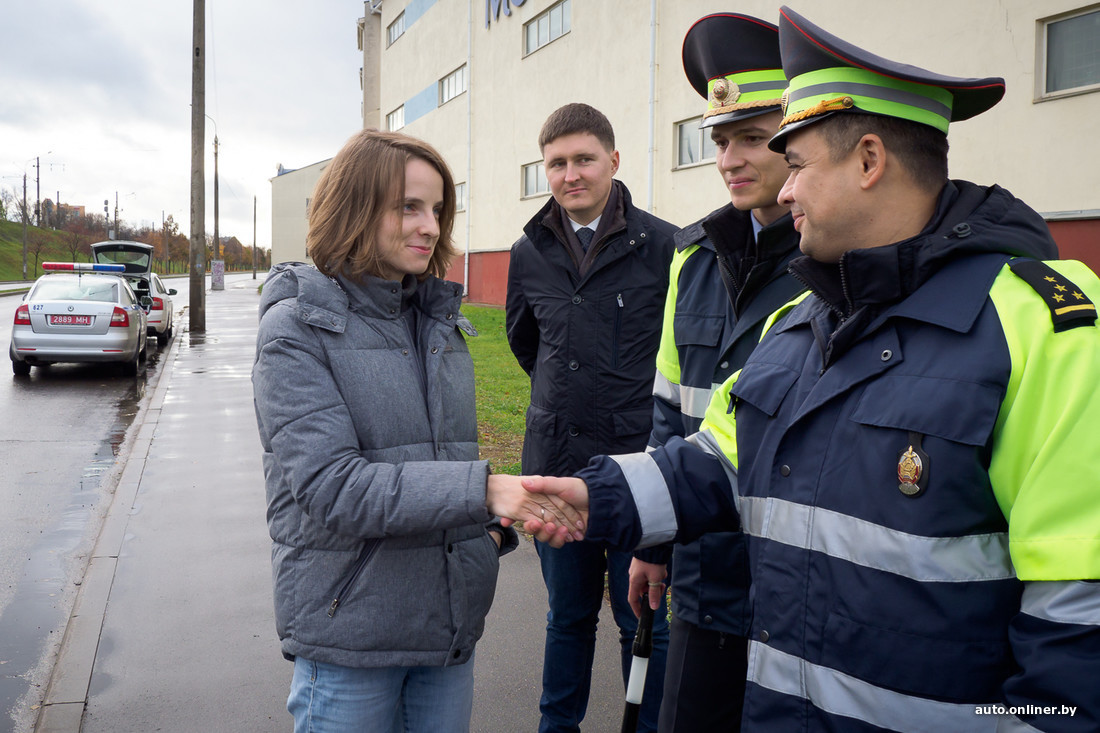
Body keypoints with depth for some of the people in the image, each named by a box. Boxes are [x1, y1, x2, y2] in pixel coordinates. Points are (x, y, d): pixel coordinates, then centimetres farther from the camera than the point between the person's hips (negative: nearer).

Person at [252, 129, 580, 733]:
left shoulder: (440, 321, 9)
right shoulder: (296, 327, -10)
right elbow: (330, 485, -21)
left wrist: (488, 526, -2)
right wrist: (482, 490, -29)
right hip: (351, 632, -5)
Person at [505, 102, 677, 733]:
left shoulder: (665, 246, -8)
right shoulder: (530, 253, 6)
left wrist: (640, 405, 7)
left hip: (639, 463, -4)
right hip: (556, 462, 4)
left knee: (645, 622, 8)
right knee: (568, 615, 19)